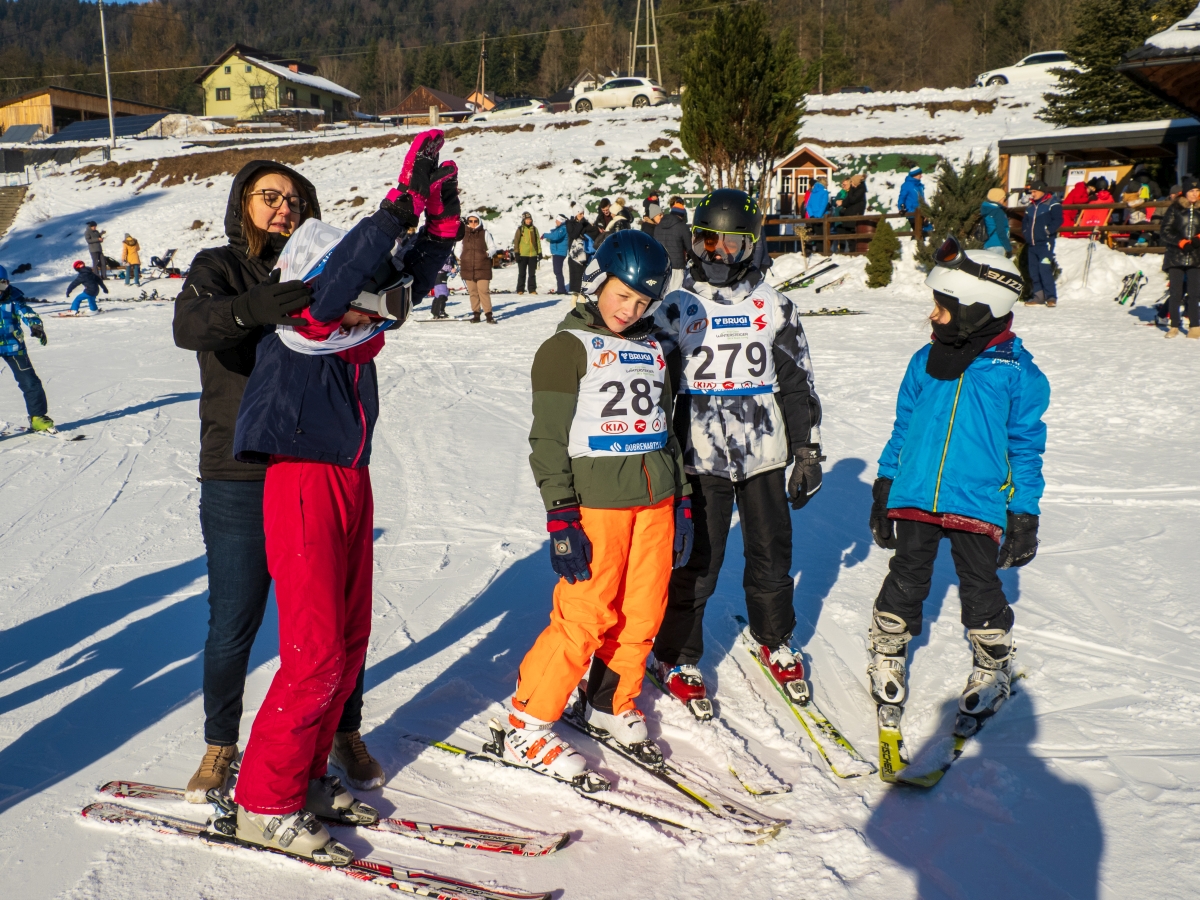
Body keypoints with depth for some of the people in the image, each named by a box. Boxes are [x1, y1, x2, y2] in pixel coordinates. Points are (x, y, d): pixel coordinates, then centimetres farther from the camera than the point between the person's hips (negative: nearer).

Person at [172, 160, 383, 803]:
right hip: (239, 477, -2)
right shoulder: (218, 267, 2)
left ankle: (345, 733, 29)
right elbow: (187, 326, -19)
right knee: (232, 624, 5)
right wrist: (254, 307, -38)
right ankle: (220, 744, 28)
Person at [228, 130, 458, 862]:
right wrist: (402, 204, -31)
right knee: (314, 652, -6)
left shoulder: (359, 327, 8)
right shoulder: (299, 327, -13)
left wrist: (443, 216, -5)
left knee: (349, 643, 13)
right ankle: (264, 803, 10)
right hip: (303, 486, -8)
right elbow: (346, 267, -29)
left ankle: (307, 776, 28)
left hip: (353, 483, 9)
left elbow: (414, 275, 10)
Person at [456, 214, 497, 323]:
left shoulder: (485, 233, 7)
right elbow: (457, 249, 19)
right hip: (468, 268, 3)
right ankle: (476, 314, 10)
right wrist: (461, 256, -1)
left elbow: (493, 247, 8)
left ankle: (488, 314, -8)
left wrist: (488, 253, -13)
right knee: (472, 292, 4)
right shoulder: (463, 234, 12)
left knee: (484, 291, -10)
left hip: (483, 268, -3)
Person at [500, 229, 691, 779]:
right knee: (585, 618, -7)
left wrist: (680, 504, 17)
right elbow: (549, 439, -8)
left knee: (643, 613, 9)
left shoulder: (651, 349, 16)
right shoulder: (568, 348, -3)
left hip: (655, 500, 6)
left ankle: (611, 704, 30)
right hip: (597, 502, -6)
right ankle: (526, 727, 7)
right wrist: (561, 519, -15)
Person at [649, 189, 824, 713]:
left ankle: (774, 639, 37)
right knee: (696, 562, 0)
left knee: (771, 553, 13)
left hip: (764, 452, 2)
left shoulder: (774, 307, 5)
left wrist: (808, 453, 4)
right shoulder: (677, 308, 1)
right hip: (699, 457, -2)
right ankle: (676, 655, 19)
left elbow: (797, 383, 8)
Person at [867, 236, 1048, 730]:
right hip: (914, 497, 3)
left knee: (980, 588, 8)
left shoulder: (1016, 371, -4)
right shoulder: (926, 361, 5)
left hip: (978, 504, -3)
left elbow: (1025, 445, 0)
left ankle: (993, 666, 29)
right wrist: (885, 485, 12)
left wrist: (1024, 513, -1)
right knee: (906, 582, 10)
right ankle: (889, 653, 30)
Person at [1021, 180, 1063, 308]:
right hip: (1032, 244, 7)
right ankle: (1038, 297, 12)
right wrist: (1025, 232, 11)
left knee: (1045, 269, -15)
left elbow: (1058, 220, -10)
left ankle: (1051, 297, -11)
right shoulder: (1030, 206, 18)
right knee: (1033, 271, 6)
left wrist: (1047, 231, -16)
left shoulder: (1053, 204, -3)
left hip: (1045, 243, -7)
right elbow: (1025, 221, 27)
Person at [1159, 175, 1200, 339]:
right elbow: (1165, 231, -1)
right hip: (1175, 257, -1)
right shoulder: (1175, 208, 1)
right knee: (1176, 293, 1)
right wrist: (1181, 242, -12)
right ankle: (1174, 326, 10)